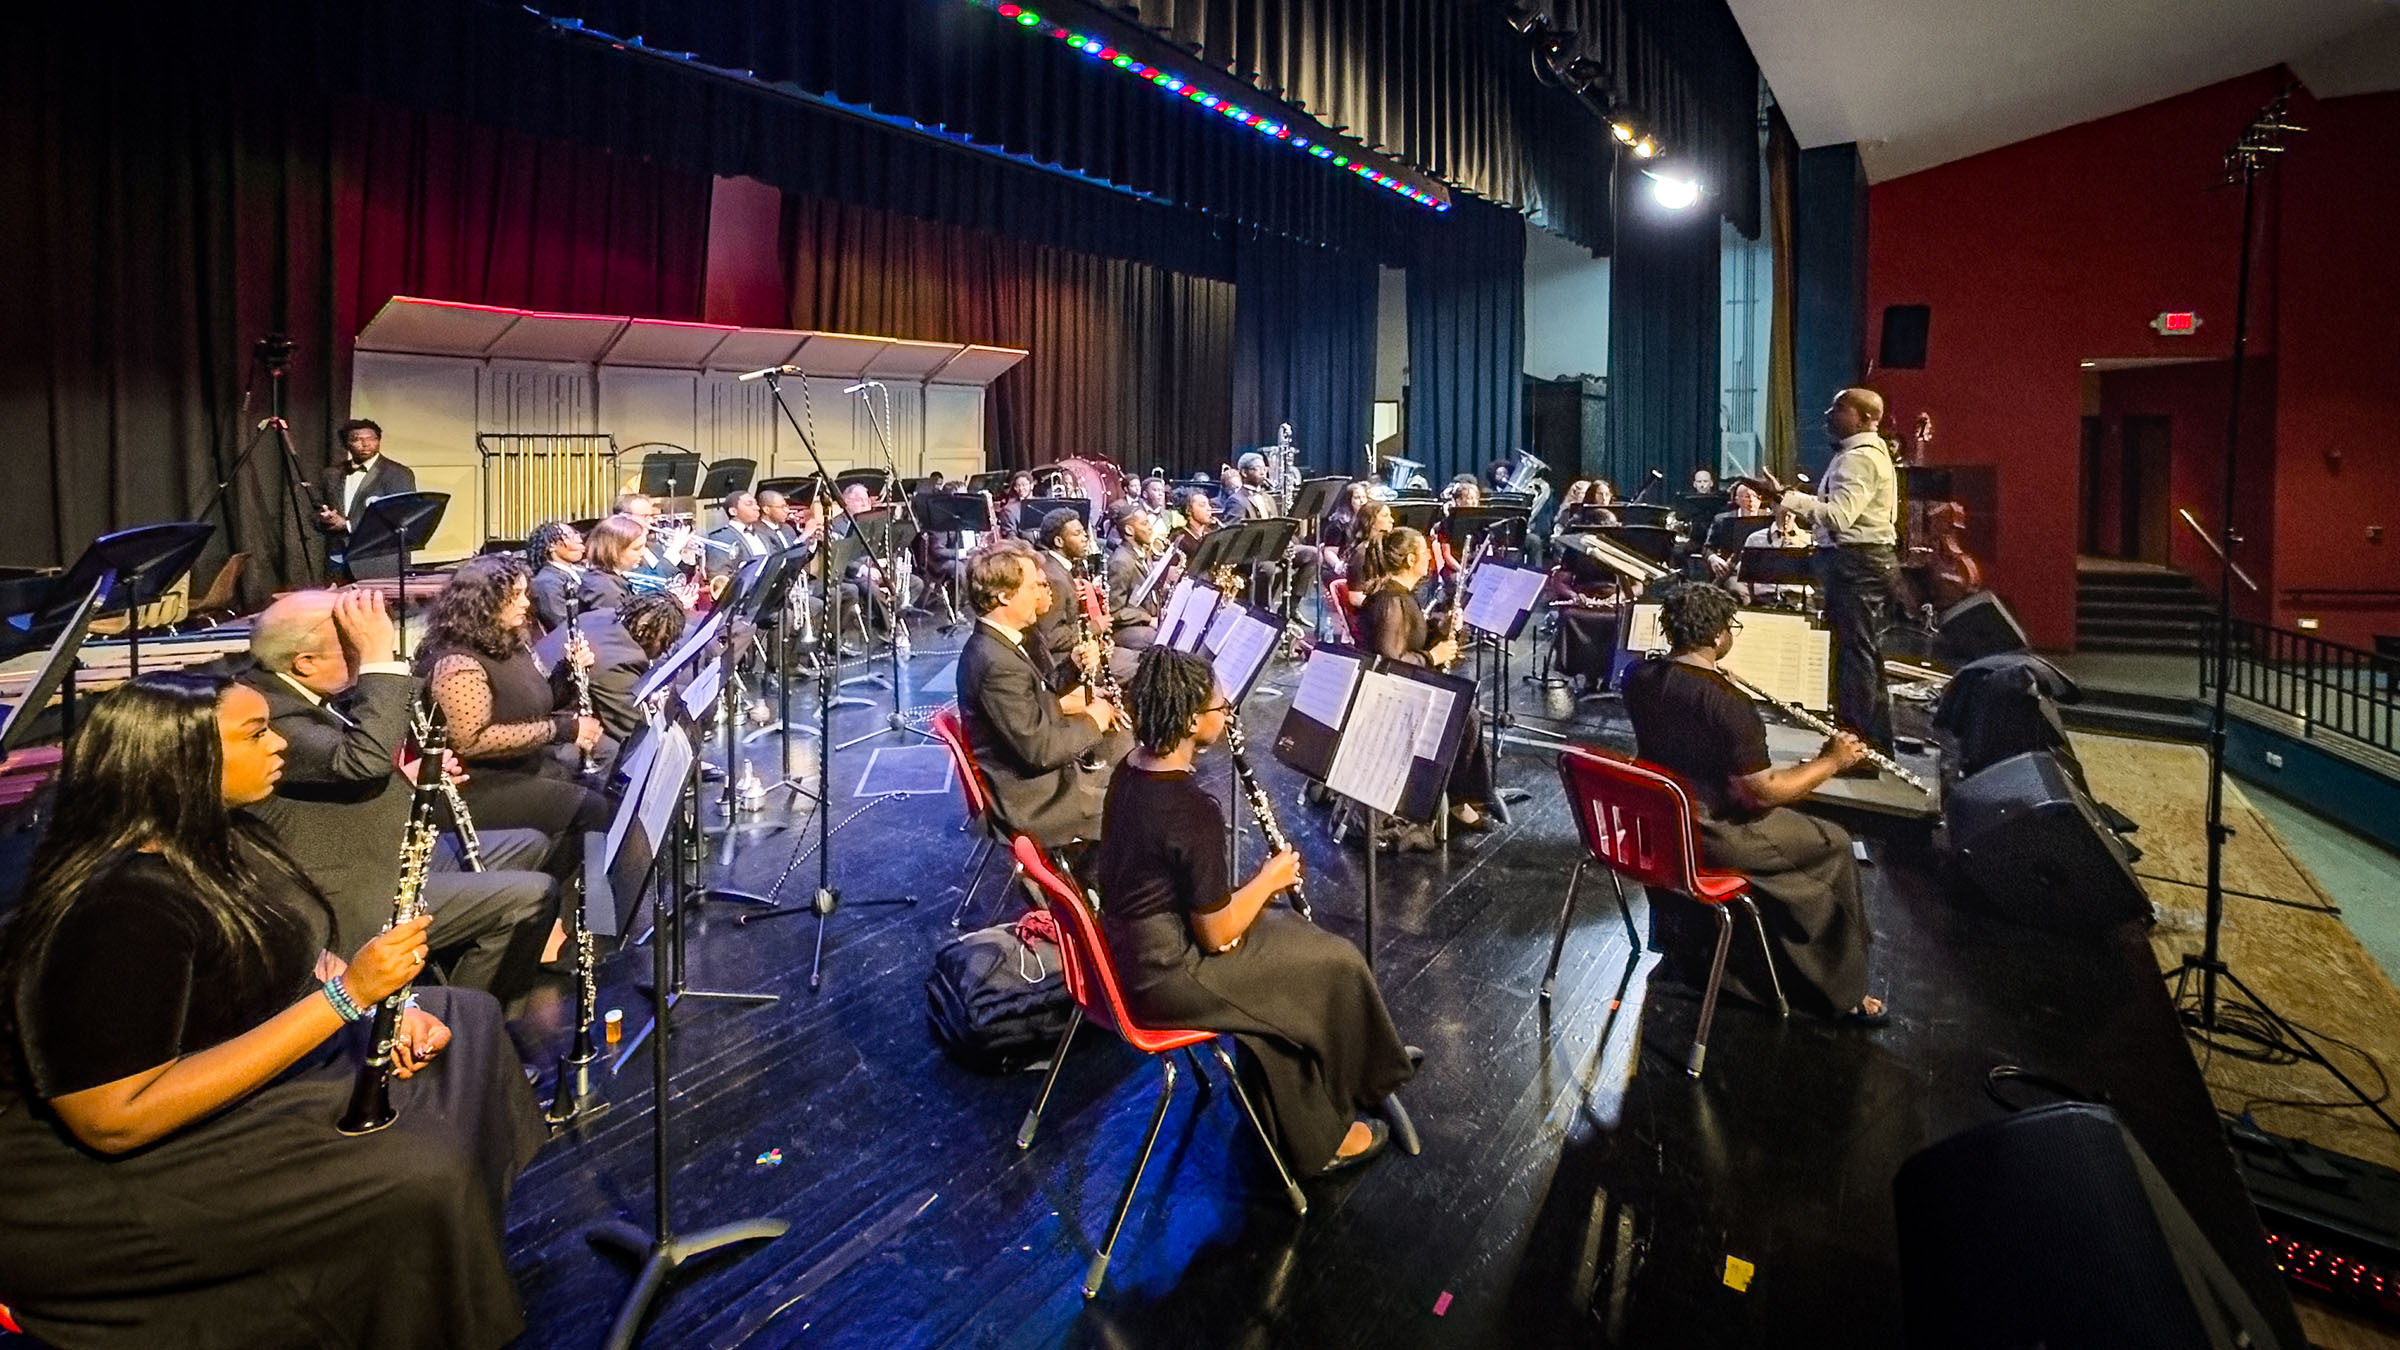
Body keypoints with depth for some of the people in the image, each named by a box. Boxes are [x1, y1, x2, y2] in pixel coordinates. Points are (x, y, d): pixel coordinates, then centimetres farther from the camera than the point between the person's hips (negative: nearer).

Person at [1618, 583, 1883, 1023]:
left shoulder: (1638, 678, -5)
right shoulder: (1728, 704, -26)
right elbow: (1763, 790, -22)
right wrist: (1832, 761, -10)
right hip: (1708, 838, -8)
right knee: (1834, 846, 12)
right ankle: (1844, 991, 23)